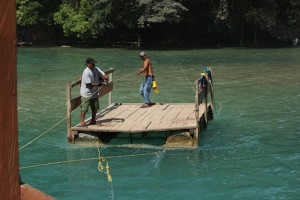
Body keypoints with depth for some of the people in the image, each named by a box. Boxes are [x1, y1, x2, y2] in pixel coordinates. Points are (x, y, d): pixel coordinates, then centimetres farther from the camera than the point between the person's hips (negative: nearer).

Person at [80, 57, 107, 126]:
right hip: (86, 94, -8)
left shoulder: (96, 69, 1)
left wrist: (104, 77, -19)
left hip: (94, 93, 8)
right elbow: (89, 84, -24)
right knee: (84, 109, -8)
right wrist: (98, 84, -18)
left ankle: (93, 120, 34)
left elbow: (103, 74, 4)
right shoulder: (86, 72, -23)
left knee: (95, 107, 17)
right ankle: (82, 122, -1)